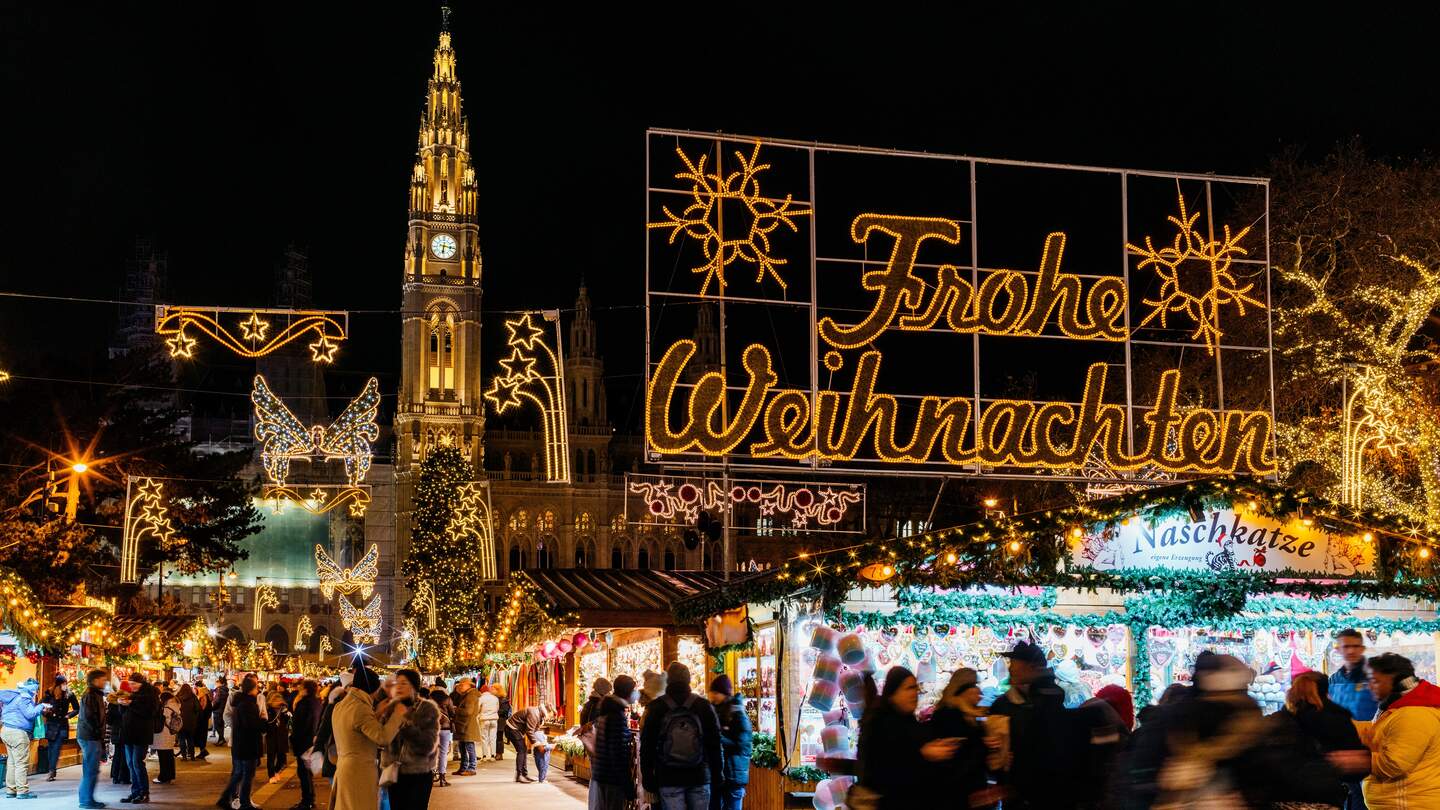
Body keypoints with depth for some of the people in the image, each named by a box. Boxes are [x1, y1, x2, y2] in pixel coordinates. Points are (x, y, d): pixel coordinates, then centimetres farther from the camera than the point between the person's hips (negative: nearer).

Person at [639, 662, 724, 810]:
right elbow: (715, 744, 3)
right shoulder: (703, 706, 1)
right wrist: (718, 775, 10)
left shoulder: (656, 708, 0)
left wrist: (647, 777, 9)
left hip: (668, 780, -1)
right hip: (700, 776, 1)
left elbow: (646, 747, 2)